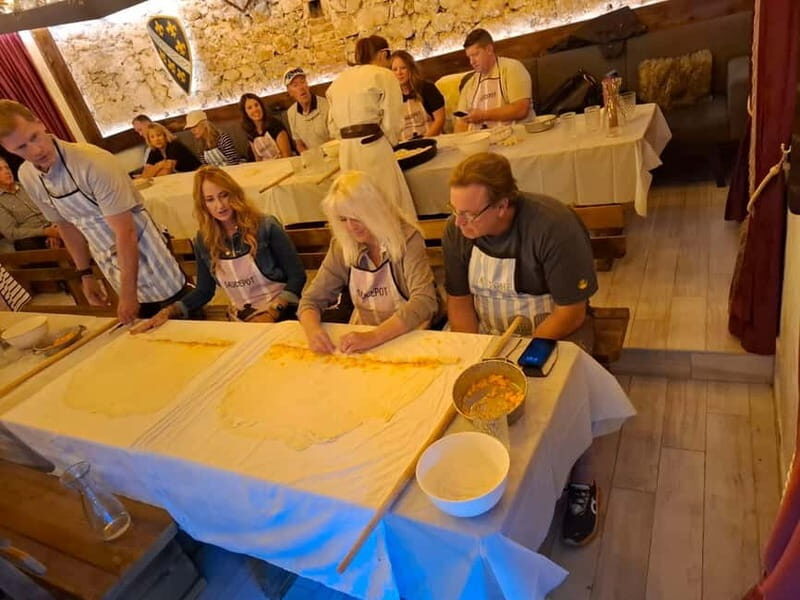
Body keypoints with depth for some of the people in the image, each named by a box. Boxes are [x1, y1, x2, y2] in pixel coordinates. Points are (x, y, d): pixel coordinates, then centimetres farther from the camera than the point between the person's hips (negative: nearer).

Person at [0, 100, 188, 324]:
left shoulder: (93, 162, -24)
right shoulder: (27, 177, -3)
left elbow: (126, 232, -23)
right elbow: (66, 225, 12)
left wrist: (128, 293, -21)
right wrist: (85, 274, 13)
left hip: (143, 253, -6)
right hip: (112, 267, 6)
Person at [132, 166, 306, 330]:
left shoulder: (265, 227, -7)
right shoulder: (204, 241, 4)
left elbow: (297, 276, -6)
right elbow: (204, 291, 14)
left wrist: (272, 314, -16)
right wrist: (169, 311, -1)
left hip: (281, 317, -4)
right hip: (240, 323, 4)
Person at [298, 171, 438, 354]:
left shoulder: (407, 239, -13)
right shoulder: (341, 247, -1)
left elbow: (424, 302, -24)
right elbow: (311, 300, 2)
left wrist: (374, 337, -36)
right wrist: (312, 329, -22)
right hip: (361, 334, 3)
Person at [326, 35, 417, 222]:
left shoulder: (339, 80, 17)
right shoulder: (383, 76, 0)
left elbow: (334, 124, 17)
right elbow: (391, 121, -5)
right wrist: (389, 143, 11)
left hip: (346, 152, 6)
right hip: (374, 149, -6)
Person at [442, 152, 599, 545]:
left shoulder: (554, 227, -25)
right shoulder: (456, 231, -11)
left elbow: (571, 313, -20)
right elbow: (459, 300, -1)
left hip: (552, 330, -4)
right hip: (485, 331, 4)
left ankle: (582, 485, 2)